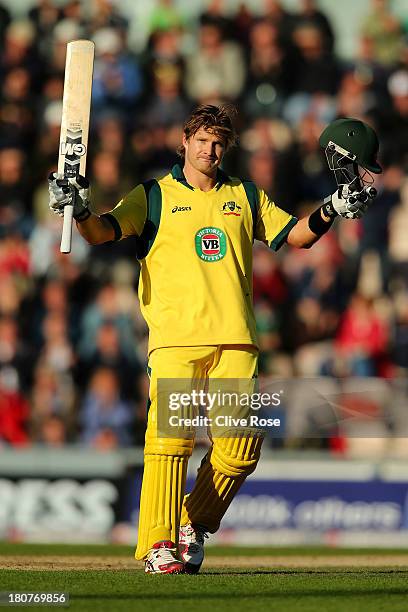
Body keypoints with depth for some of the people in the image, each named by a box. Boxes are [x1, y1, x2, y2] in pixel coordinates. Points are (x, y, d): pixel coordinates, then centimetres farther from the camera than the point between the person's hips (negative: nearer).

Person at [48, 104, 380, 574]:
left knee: (240, 449, -4)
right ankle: (159, 544, -15)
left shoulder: (245, 197, 20)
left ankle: (195, 527, 16)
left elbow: (294, 236, 21)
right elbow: (104, 231, -3)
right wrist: (80, 213, -24)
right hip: (175, 338, -3)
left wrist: (329, 212, 4)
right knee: (170, 437, -16)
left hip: (235, 341, 3)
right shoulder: (154, 196, 10)